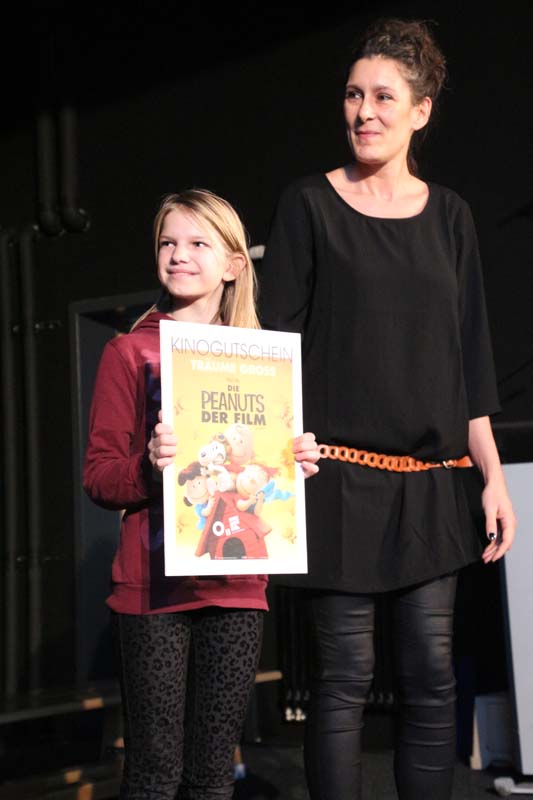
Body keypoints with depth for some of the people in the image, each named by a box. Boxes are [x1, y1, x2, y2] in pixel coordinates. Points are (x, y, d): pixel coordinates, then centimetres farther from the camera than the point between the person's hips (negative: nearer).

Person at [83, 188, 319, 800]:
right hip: (153, 586, -3)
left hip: (237, 588, 4)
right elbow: (98, 478, -3)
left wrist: (297, 466, -2)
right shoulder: (130, 353, 0)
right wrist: (150, 467, -22)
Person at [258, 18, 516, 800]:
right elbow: (275, 341, -2)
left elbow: (470, 355, 11)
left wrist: (494, 476, 7)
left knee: (431, 673, 5)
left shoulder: (448, 214, 11)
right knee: (346, 674, -1)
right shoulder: (309, 204, 1)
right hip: (340, 472, -3)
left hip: (429, 478, 3)